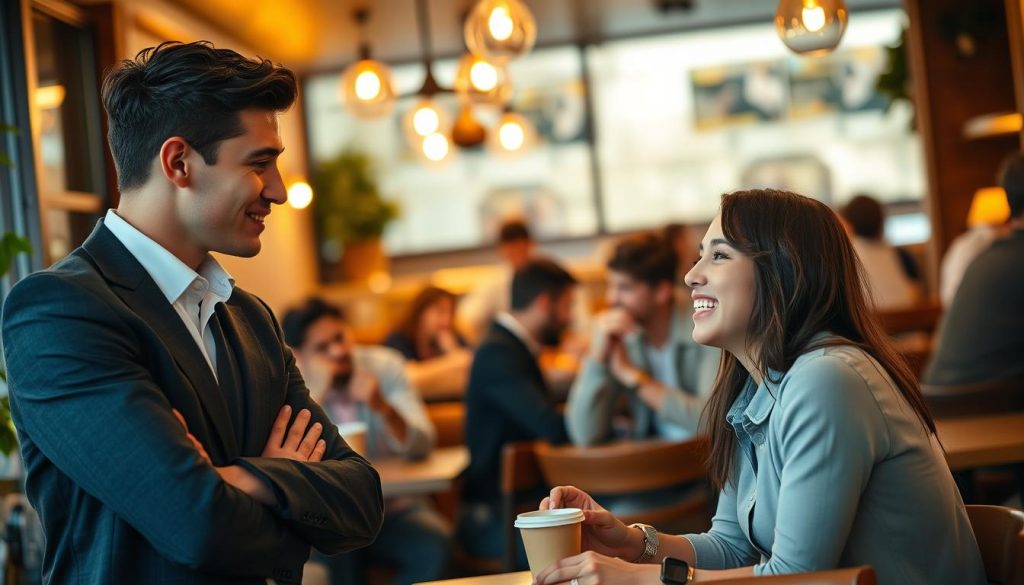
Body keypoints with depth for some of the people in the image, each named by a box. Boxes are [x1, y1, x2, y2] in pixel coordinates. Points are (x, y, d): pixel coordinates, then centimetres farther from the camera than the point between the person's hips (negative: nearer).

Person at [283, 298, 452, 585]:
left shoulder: (384, 365, -5)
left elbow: (421, 446, -14)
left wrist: (383, 407, -32)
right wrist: (315, 397, -28)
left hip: (393, 507, 1)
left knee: (434, 543, -28)